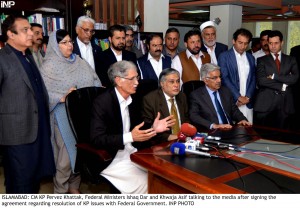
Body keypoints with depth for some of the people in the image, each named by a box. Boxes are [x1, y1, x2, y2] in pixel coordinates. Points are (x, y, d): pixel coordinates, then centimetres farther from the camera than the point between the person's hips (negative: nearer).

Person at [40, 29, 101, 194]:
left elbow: (95, 81, 8)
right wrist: (62, 97, -24)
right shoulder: (49, 66, -5)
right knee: (67, 153, 0)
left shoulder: (80, 62, 8)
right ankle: (61, 190, 20)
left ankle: (74, 185, 30)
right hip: (64, 116, -5)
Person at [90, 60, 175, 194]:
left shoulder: (131, 101, 9)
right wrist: (130, 137, -28)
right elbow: (97, 139, -20)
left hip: (131, 152, 7)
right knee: (145, 182, -22)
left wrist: (153, 129, -3)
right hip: (111, 159, -7)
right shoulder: (102, 102, -13)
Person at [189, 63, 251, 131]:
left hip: (230, 129, 5)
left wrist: (242, 119, -2)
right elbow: (193, 116, -13)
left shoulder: (225, 91, 14)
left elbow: (234, 110, 19)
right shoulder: (196, 95, -3)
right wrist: (214, 125, -25)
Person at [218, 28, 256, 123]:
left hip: (248, 102, 4)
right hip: (231, 101, -4)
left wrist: (248, 97, -4)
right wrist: (238, 97, -11)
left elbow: (253, 79, 12)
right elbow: (224, 78, -9)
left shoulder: (251, 58, 15)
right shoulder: (224, 56, -1)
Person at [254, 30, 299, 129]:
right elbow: (261, 80, -7)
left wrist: (274, 76, -9)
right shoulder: (262, 60, 8)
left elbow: (295, 78, -2)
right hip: (266, 103, -2)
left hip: (285, 103, 2)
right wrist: (282, 86, -7)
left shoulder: (291, 60, 14)